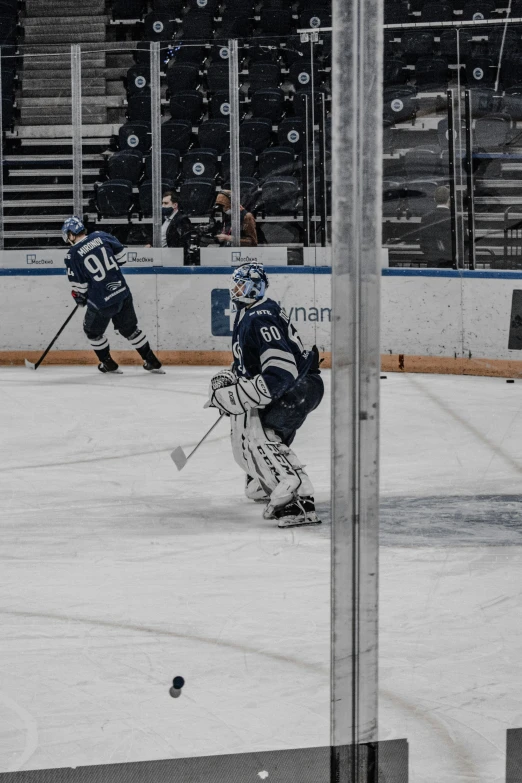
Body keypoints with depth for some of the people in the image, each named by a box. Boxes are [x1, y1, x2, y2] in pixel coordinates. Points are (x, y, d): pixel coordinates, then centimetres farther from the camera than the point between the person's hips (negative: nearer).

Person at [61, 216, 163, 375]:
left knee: (93, 331, 21)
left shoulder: (73, 255, -10)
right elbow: (120, 252, 11)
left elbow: (78, 284, -5)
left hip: (102, 302, -5)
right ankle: (152, 362, 21)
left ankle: (108, 364, 28)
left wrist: (79, 298, 16)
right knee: (130, 328, 20)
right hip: (123, 293, 5)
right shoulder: (100, 236, 0)